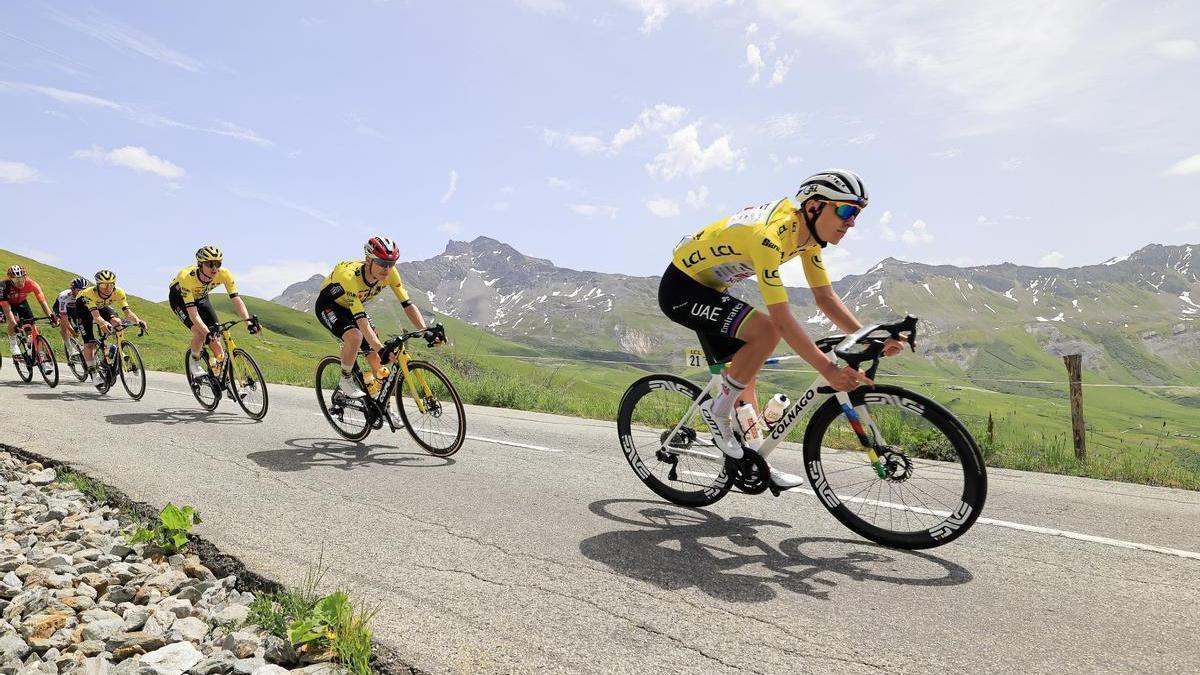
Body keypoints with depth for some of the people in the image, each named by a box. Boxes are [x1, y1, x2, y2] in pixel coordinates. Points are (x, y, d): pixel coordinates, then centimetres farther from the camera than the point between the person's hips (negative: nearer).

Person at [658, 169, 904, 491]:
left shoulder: (807, 233, -4)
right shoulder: (769, 236, -32)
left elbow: (826, 298, 1)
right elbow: (782, 320, -37)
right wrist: (829, 370, -40)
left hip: (708, 287, 9)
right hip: (681, 287, -9)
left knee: (744, 372, 10)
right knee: (766, 331, -26)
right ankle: (717, 410, -9)